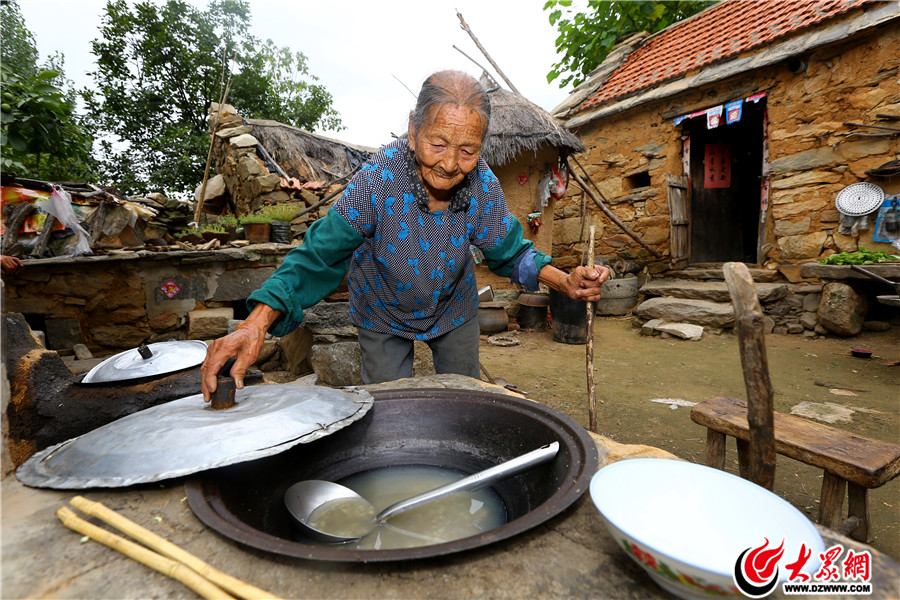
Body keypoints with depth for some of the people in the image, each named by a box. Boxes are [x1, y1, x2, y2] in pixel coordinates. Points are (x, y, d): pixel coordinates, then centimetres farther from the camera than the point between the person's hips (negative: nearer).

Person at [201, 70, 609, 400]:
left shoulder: (482, 185, -23)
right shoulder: (377, 180, -33)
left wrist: (565, 282, -26)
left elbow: (509, 251, -9)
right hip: (383, 315, -2)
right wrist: (256, 324, -44)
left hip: (454, 310, 3)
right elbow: (319, 257, -31)